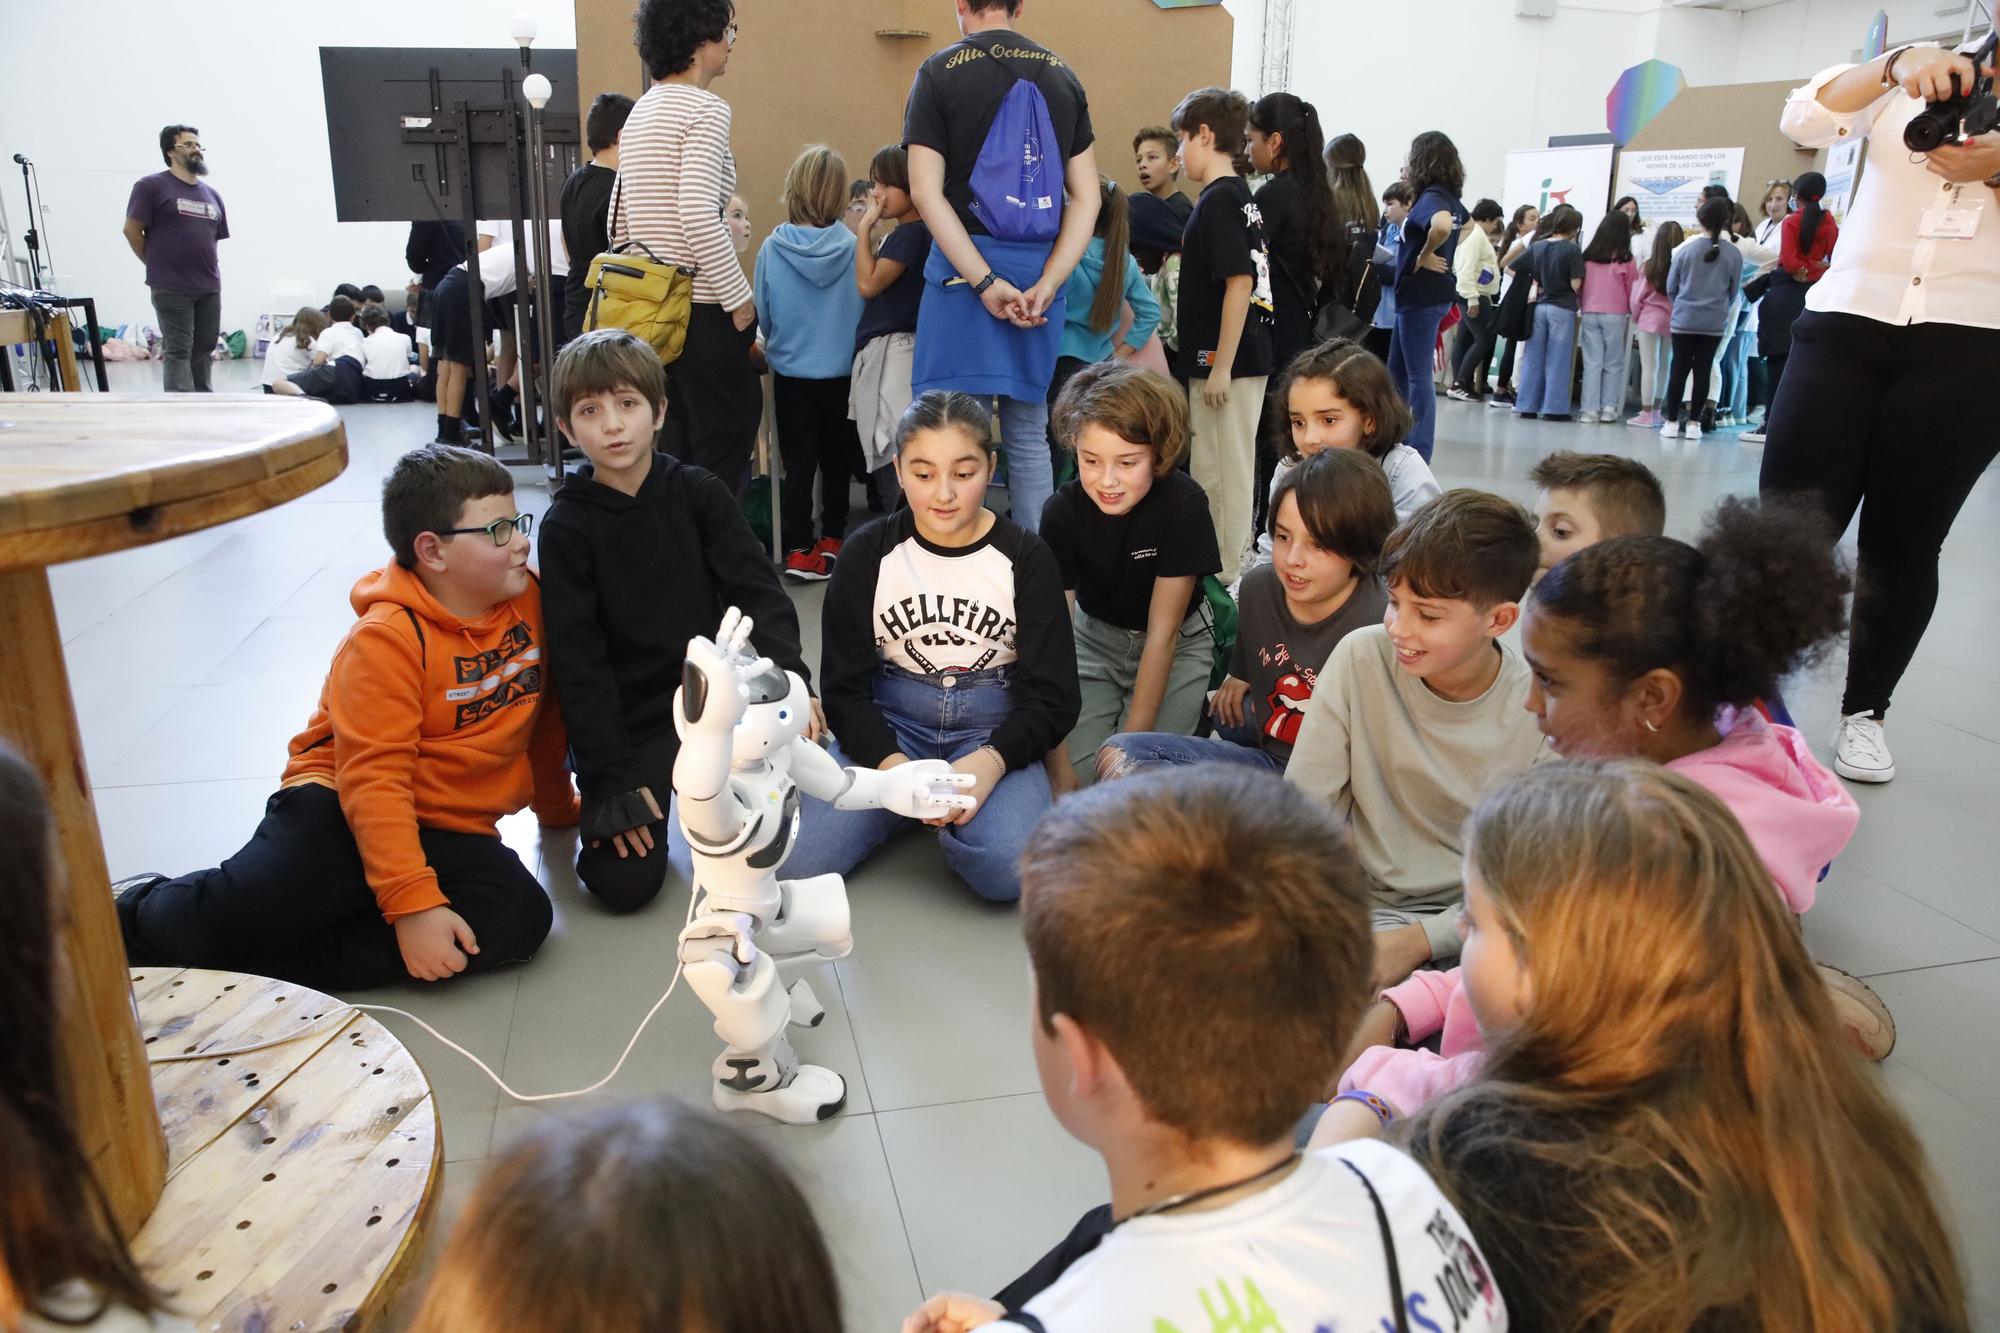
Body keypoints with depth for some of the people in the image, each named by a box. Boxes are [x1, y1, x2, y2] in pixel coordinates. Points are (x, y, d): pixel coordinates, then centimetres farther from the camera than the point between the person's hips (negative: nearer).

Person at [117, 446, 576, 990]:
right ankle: (133, 922, 7)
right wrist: (412, 903, -28)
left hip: (448, 835, 5)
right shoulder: (386, 640, -14)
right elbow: (374, 780, -20)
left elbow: (545, 714, 16)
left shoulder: (529, 598, 1)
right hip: (343, 811, -4)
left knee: (520, 916, -27)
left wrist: (556, 806, 27)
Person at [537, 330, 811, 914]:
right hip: (627, 722, -2)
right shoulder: (567, 526, -6)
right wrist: (611, 775, -13)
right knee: (623, 884, -14)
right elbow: (577, 660, -8)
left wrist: (788, 679, -24)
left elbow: (758, 591, -6)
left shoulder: (699, 493, -1)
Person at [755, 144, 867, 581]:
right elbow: (863, 312, -2)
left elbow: (763, 317, -2)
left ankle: (800, 550, 5)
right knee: (837, 460, 16)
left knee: (799, 462, 8)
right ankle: (832, 540, 28)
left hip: (792, 374, 0)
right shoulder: (853, 247, -12)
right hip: (842, 374, 0)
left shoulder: (772, 248, -11)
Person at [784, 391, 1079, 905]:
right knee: (797, 860, -22)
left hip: (993, 727, -1)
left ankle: (950, 806, 3)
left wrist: (989, 761, -25)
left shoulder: (1026, 558, -5)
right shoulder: (867, 553, -2)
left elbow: (1053, 697, -6)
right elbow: (844, 686, -2)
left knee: (1006, 871, -30)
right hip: (889, 724, 1)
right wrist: (894, 765, -21)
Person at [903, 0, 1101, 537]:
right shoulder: (1062, 76, 10)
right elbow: (1085, 197, 4)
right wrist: (1046, 285, -4)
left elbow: (926, 191, -11)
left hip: (963, 268, -4)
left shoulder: (940, 71, -1)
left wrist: (985, 282, -13)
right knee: (1029, 436, 11)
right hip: (1041, 270, 4)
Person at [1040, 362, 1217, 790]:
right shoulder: (1062, 511, -22)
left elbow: (1161, 633, -23)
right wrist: (1059, 764, -28)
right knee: (1078, 773, -17)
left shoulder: (1183, 505, -28)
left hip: (1177, 644, -1)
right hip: (1095, 636, 2)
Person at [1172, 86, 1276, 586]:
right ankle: (1227, 569, 25)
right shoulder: (1239, 197, 14)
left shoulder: (1218, 200, -14)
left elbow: (1240, 282, -21)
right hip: (1246, 358, 9)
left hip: (1226, 361, -9)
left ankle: (1223, 580, 6)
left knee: (1225, 474, -2)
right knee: (1216, 471, 16)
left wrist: (1221, 367, -21)